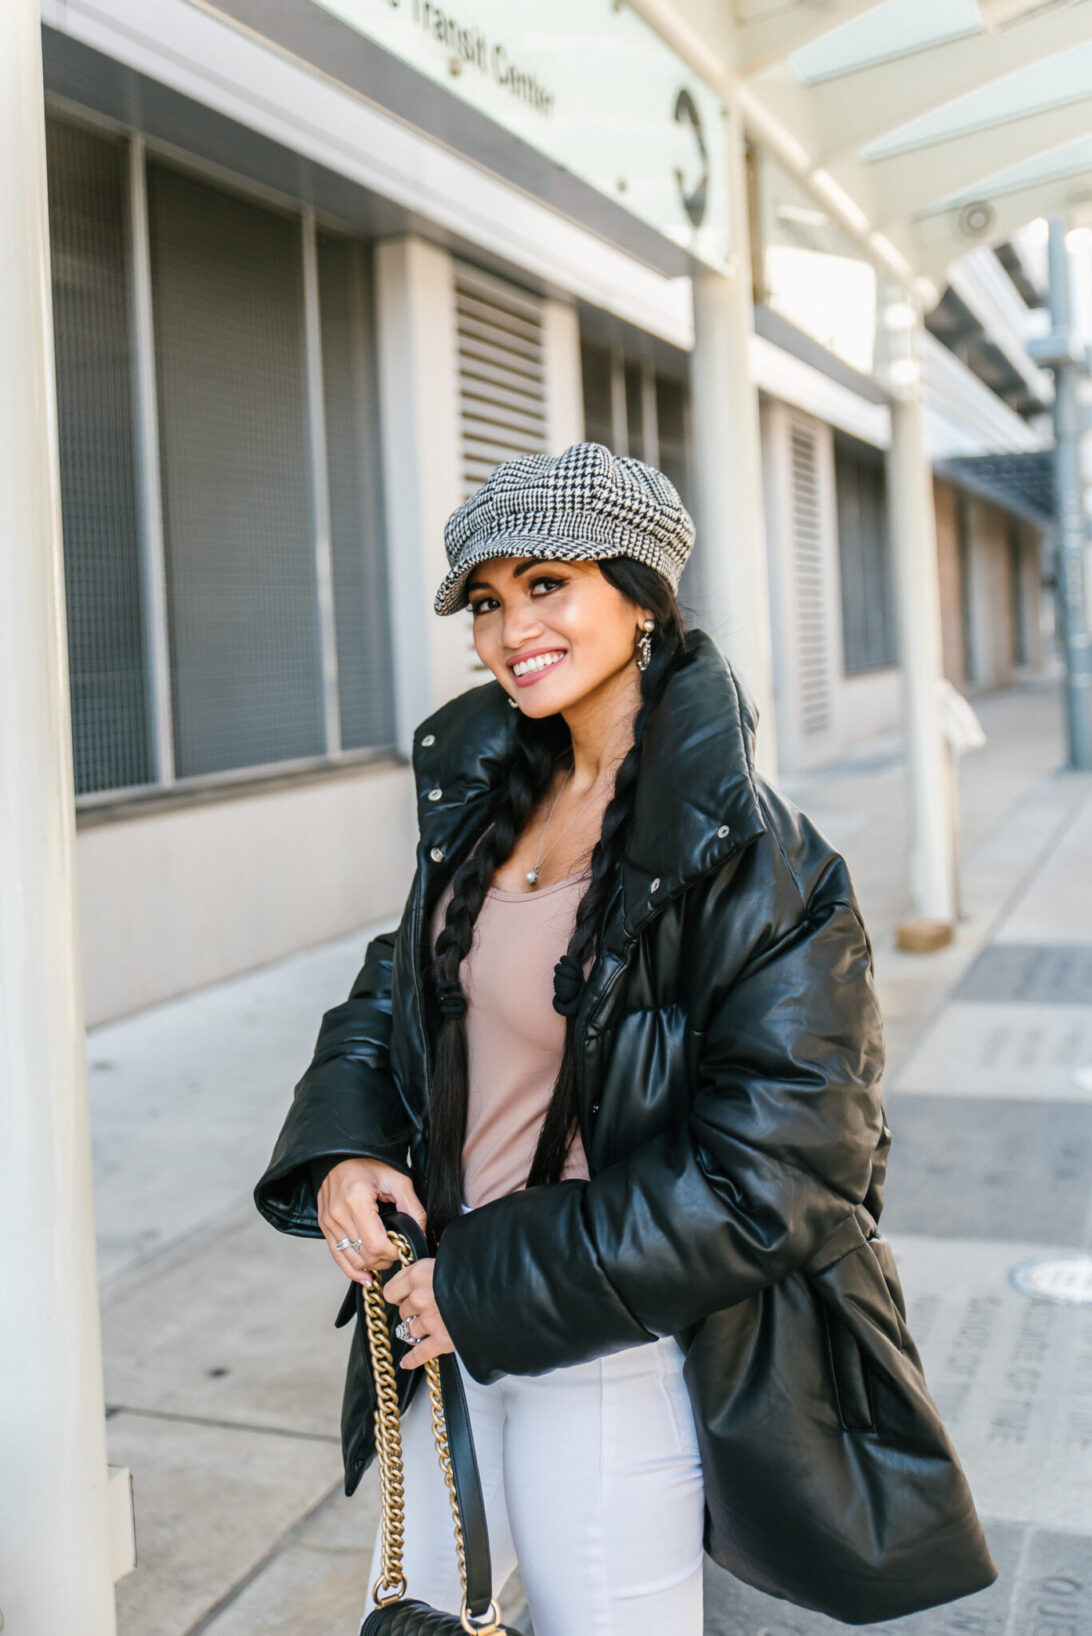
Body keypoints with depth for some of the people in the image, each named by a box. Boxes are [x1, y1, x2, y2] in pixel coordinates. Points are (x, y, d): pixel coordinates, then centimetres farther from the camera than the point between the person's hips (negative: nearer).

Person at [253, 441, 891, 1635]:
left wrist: (502, 1287, -19)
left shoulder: (754, 859, -20)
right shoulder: (484, 790, 1)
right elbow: (402, 979, 13)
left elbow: (772, 1170, -22)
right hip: (449, 1318, 6)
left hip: (614, 1365, -6)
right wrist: (341, 1147, -6)